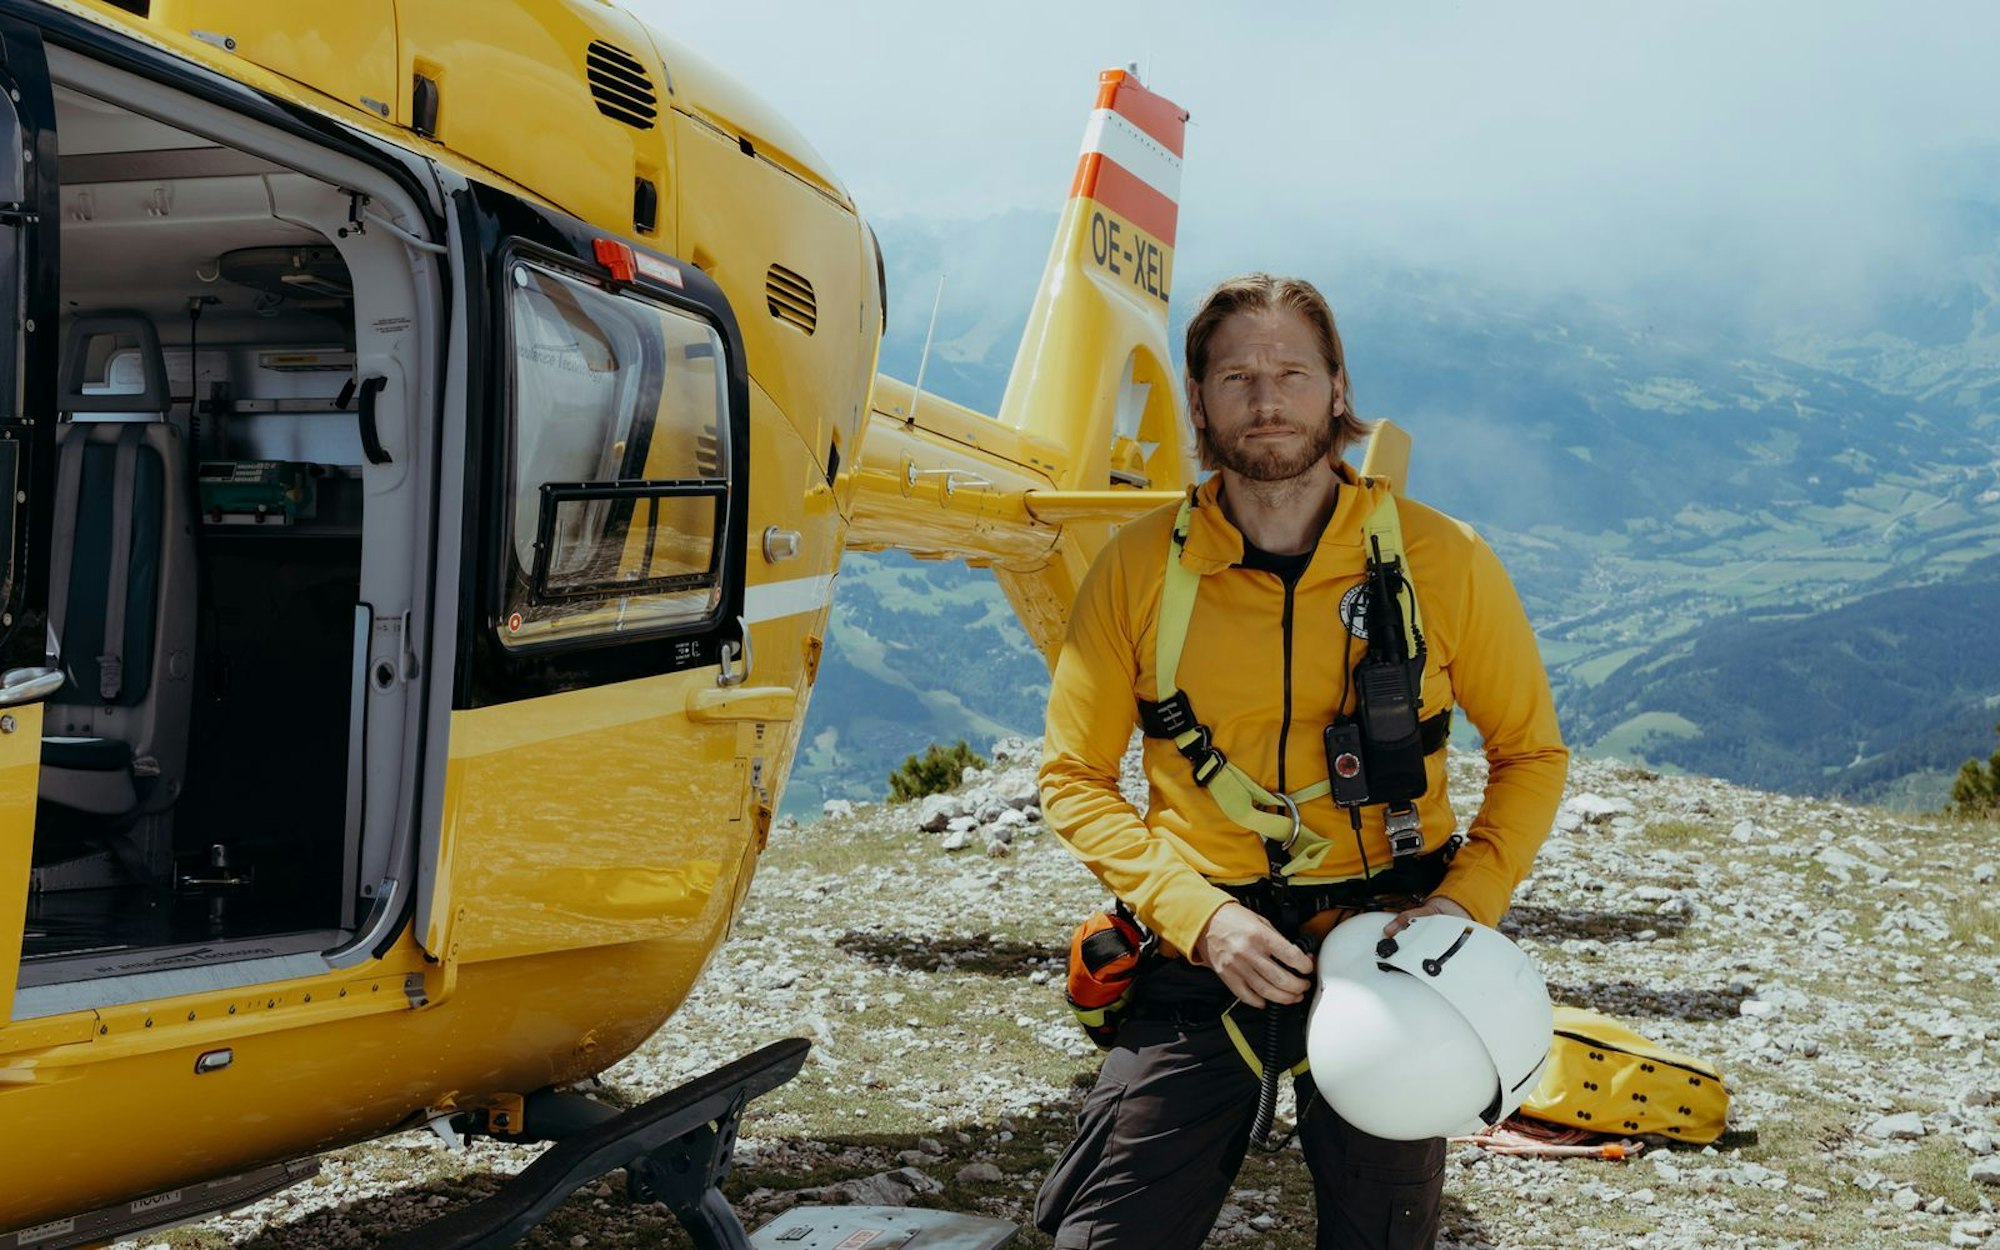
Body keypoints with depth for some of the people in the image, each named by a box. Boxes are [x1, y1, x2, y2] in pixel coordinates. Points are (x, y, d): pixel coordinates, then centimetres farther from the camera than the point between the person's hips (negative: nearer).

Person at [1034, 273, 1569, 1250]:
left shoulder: (1442, 559, -4)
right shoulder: (1139, 568, -4)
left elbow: (1531, 754, 6)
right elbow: (1075, 780, 0)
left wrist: (1467, 902, -10)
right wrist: (1198, 915, -13)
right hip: (1202, 955, 0)